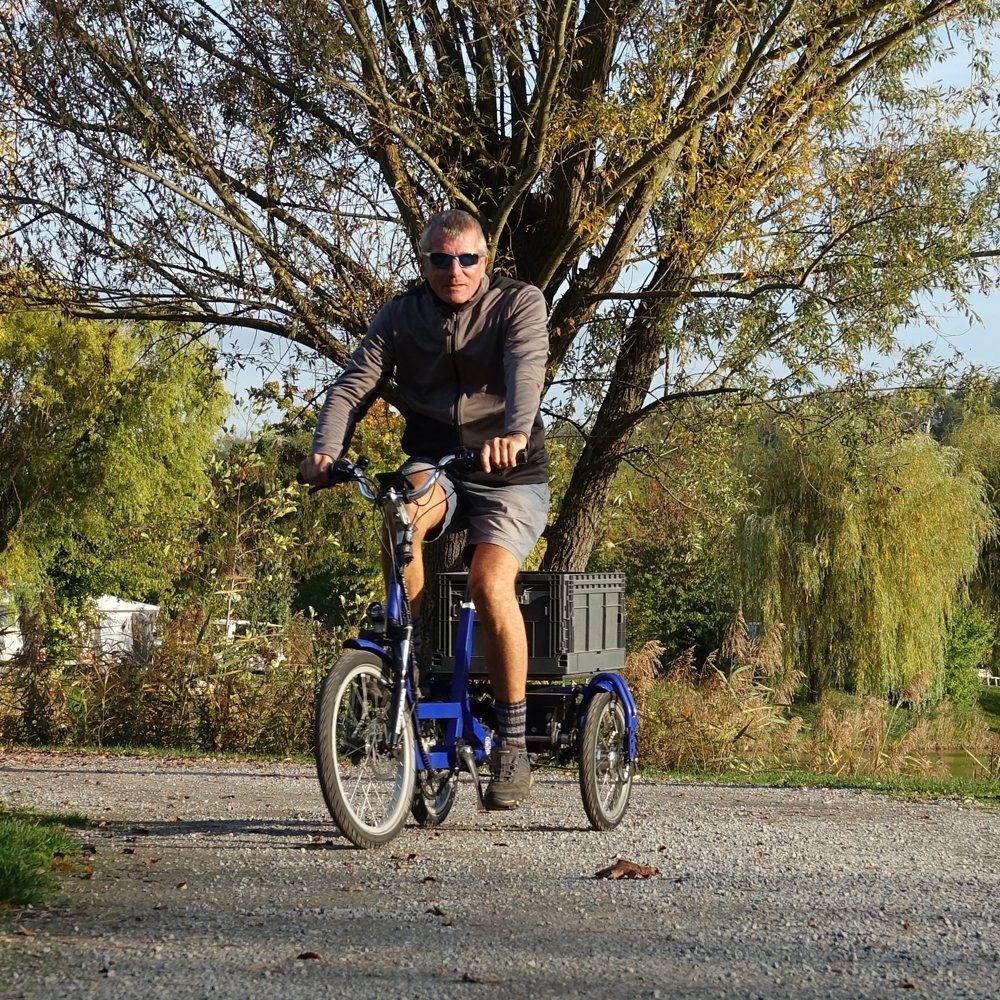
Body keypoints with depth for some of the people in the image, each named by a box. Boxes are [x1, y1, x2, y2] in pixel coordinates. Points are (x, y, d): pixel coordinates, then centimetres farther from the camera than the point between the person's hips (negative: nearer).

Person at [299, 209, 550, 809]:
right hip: (436, 469, 2)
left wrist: (515, 433, -46)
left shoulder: (520, 303, -4)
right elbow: (354, 386, -6)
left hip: (510, 475, -2)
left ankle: (513, 744, -16)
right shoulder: (402, 316, 4)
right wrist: (326, 449, -27)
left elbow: (526, 369, -24)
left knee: (490, 584, -29)